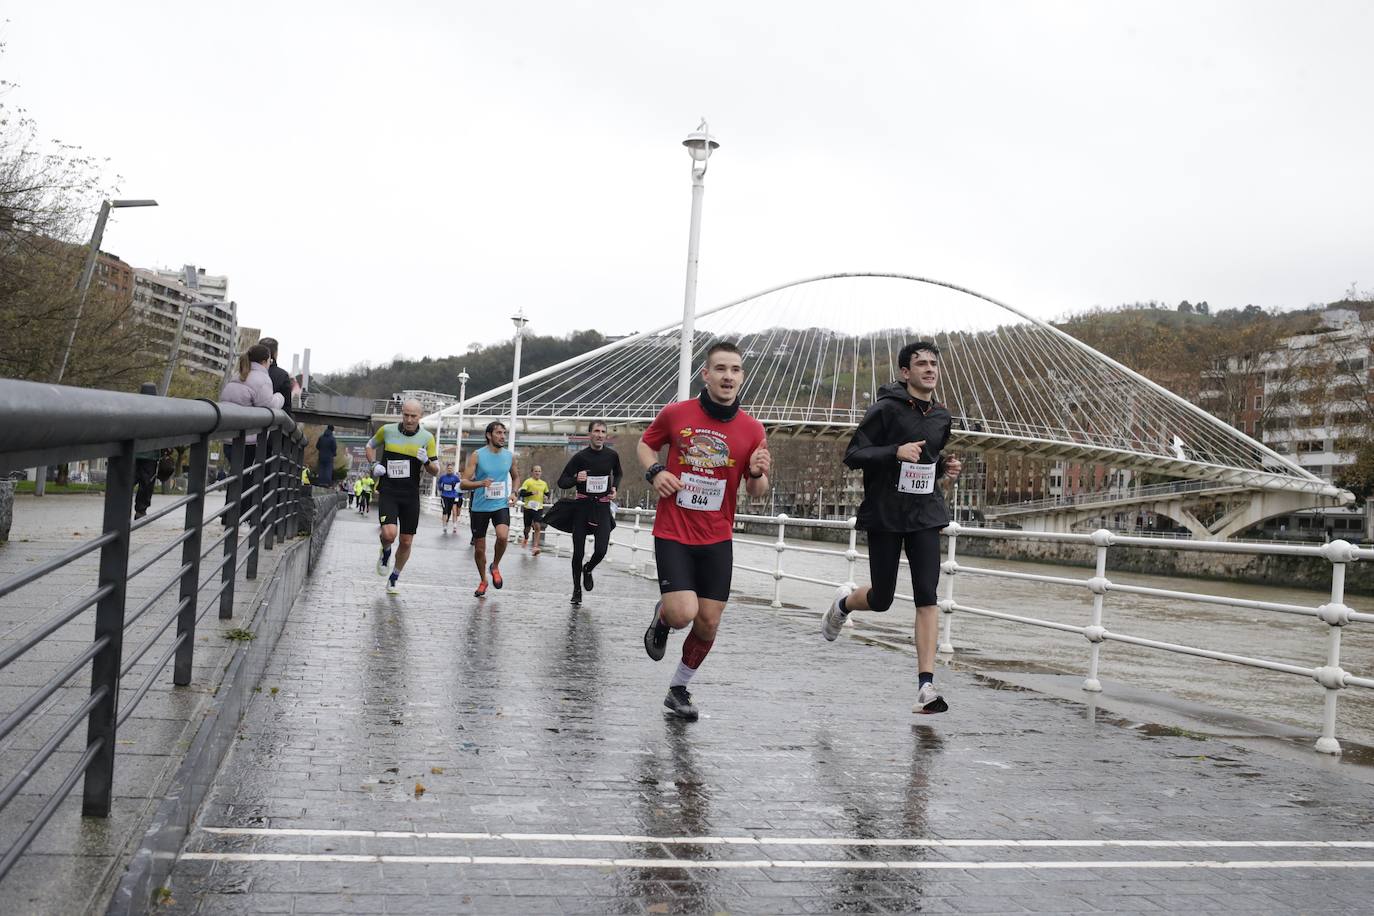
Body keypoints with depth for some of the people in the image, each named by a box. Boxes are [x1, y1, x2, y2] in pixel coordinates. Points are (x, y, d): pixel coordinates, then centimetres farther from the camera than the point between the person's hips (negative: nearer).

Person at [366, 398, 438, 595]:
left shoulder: (427, 438, -1)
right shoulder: (387, 431, -1)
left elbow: (435, 472, 2)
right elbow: (370, 445, 20)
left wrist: (427, 462, -19)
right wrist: (374, 464, 2)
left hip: (411, 496, 1)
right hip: (388, 492, -1)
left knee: (406, 542, 6)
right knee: (389, 534, -21)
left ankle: (394, 578, 29)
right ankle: (385, 552, 15)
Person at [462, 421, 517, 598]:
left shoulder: (509, 456, 4)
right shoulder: (477, 455, -7)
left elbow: (515, 477, 23)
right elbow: (464, 483, -10)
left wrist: (513, 493, 5)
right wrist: (480, 483, -29)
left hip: (501, 505, 1)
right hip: (480, 507, -1)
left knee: (503, 536, -26)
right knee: (479, 548, 6)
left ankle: (495, 566, 1)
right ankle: (483, 581, 29)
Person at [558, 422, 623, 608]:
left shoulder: (611, 455, 1)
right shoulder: (580, 457, -6)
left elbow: (617, 474, 24)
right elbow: (561, 482, -4)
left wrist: (614, 488, 6)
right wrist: (576, 479, -23)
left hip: (602, 507, 1)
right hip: (583, 506, -1)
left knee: (601, 550, -11)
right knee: (578, 552, 2)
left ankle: (588, 570, 24)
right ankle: (577, 590, 20)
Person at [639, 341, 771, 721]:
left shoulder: (752, 430, -2)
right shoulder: (675, 414, -6)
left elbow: (757, 491, 5)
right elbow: (646, 444, 12)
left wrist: (758, 474, -18)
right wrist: (655, 472, -8)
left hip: (717, 539, 3)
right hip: (673, 534, -2)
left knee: (708, 623, 5)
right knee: (682, 613, -16)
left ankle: (679, 689, 29)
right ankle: (661, 618, 22)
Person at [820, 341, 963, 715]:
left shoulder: (942, 417, 10)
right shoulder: (886, 409, -10)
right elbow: (852, 456, -12)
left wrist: (945, 468, 3)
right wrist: (896, 451, -26)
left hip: (925, 514, 4)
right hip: (884, 515, -4)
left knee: (927, 596, -9)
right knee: (881, 599, 4)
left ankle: (926, 685, -9)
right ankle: (843, 603, 41)